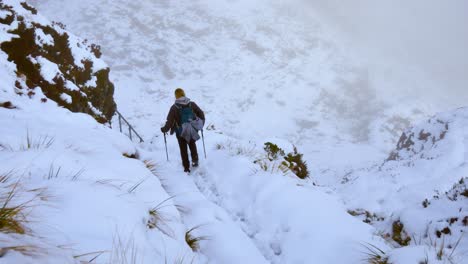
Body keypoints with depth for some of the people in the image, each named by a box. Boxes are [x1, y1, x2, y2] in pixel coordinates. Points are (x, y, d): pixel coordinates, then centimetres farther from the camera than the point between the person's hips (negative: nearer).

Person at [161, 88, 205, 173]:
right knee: (192, 146, 28)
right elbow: (201, 114, -2)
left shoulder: (174, 108, -16)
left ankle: (186, 167, 19)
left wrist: (164, 129, 0)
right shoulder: (192, 104, -9)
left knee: (183, 150, 15)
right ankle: (195, 161, 38)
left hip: (181, 133, -2)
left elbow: (170, 121, -16)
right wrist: (201, 123, 16)